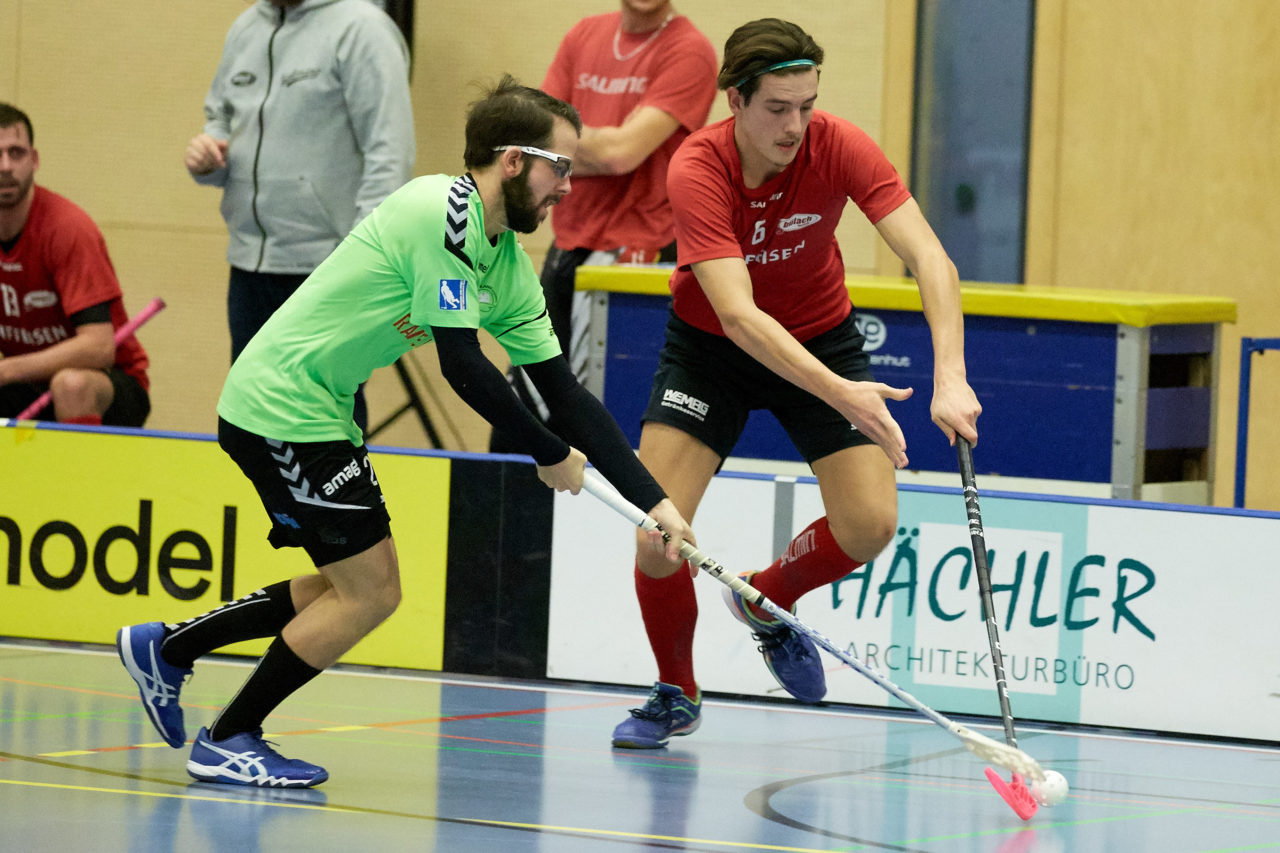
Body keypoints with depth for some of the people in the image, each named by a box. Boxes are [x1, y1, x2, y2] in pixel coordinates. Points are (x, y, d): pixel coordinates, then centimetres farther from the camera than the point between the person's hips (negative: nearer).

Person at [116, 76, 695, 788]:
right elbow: (464, 367, -23)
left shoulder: (509, 266, 8)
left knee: (353, 589, 15)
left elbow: (564, 390, 8)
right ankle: (228, 742, 7)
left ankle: (165, 649, 25)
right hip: (281, 404, -10)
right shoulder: (443, 212, -21)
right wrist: (552, 455, -12)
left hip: (319, 410, 10)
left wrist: (655, 503, 2)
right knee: (371, 591, -5)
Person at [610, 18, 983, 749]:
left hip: (821, 338, 2)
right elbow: (737, 313, -39)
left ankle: (765, 600, 20)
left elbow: (930, 259, -31)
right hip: (710, 347, -2)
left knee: (871, 525, -14)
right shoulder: (697, 170, -30)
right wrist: (841, 394, -51)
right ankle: (675, 695, 11)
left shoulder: (839, 147, -24)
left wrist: (951, 378, -47)